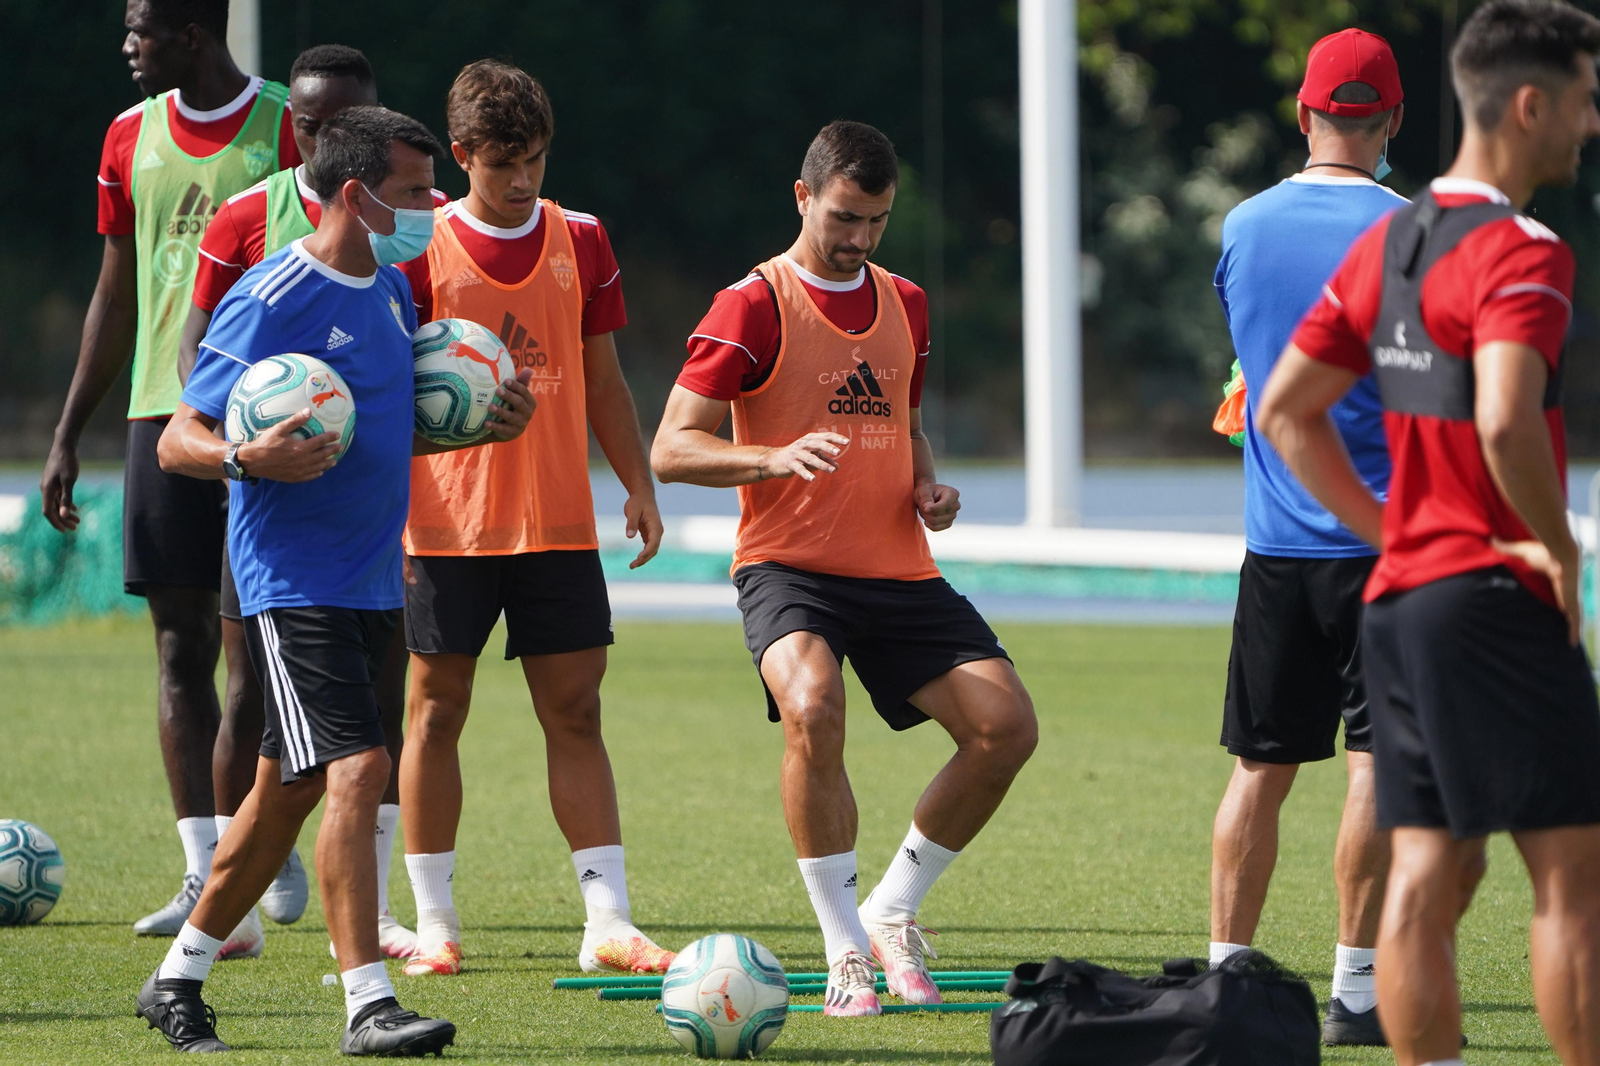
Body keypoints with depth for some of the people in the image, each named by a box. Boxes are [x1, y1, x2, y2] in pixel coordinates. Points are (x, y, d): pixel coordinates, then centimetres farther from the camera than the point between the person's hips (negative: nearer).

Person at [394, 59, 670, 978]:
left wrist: (639, 484, 9)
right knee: (438, 709, 2)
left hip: (558, 520, 3)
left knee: (575, 712, 1)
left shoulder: (580, 240, 9)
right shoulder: (420, 248, -2)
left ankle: (608, 921, 1)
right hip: (447, 520, -3)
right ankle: (435, 922, 9)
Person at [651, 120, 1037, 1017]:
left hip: (899, 570, 6)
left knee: (1008, 728, -7)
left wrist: (929, 485, 7)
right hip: (789, 564, -6)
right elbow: (672, 449, -10)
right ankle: (846, 947, -19)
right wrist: (776, 457, -26)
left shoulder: (906, 304, 14)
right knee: (813, 709, -33)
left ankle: (893, 912, 13)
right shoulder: (755, 305, -6)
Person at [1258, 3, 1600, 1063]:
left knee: (1427, 880, 6)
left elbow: (1286, 408, 18)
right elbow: (1504, 419, -30)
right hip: (1496, 602, -8)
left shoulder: (1386, 242, 13)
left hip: (1400, 591, 8)